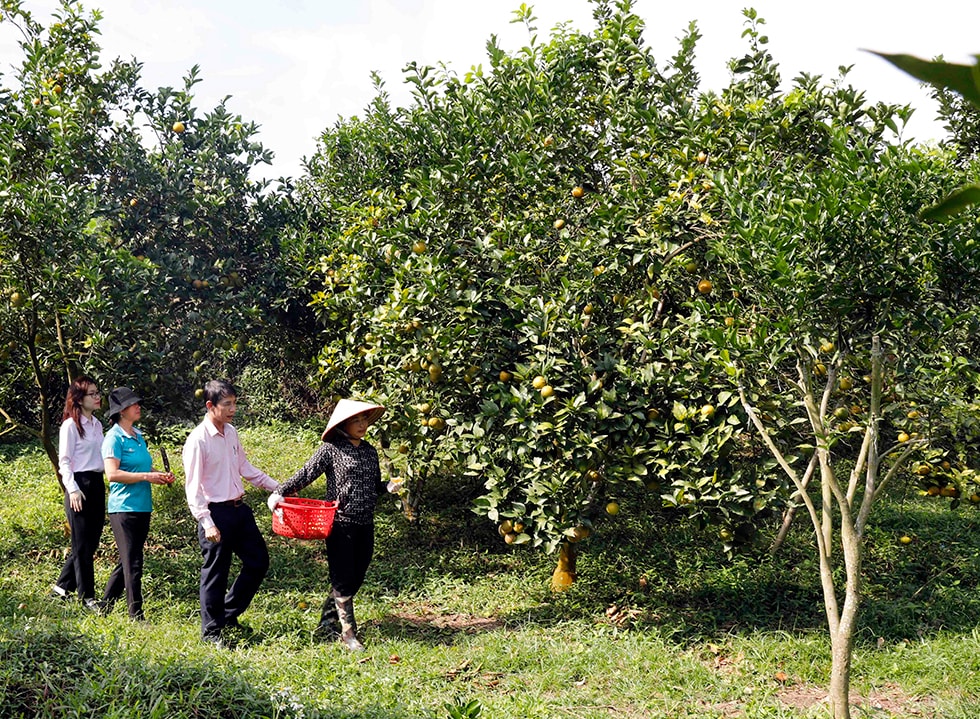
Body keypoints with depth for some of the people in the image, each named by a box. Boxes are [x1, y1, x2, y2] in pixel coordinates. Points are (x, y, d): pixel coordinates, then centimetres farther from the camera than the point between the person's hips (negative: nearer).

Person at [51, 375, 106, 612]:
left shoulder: (97, 424, 13)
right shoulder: (70, 425, -8)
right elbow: (64, 461, -10)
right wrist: (72, 490, -17)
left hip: (97, 483, 8)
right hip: (80, 484, -8)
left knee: (92, 541, 9)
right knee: (82, 544, -1)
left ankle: (62, 587, 22)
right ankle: (87, 597, 5)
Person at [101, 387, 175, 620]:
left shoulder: (138, 436, 15)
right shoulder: (114, 437, -10)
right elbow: (112, 473, -19)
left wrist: (161, 476, 8)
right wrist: (146, 476, -20)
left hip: (142, 506, 8)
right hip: (124, 507, -8)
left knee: (126, 561, 14)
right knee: (132, 563, -6)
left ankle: (105, 608, 25)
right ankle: (136, 616, 0)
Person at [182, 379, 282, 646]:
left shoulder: (231, 433, 7)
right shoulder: (198, 440, -16)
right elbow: (193, 487, -16)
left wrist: (277, 487, 13)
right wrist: (206, 522, -22)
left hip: (239, 508, 8)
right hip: (216, 513, -8)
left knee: (259, 561, 13)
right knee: (215, 574, 2)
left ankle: (229, 614, 29)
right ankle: (211, 631, 18)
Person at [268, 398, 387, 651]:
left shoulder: (370, 451, 12)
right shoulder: (331, 449, -6)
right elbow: (305, 475, -9)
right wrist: (279, 493, -19)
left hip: (365, 526, 6)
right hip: (341, 525, -6)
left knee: (355, 579, 11)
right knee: (343, 580, -1)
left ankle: (326, 624, 25)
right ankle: (348, 632, 10)